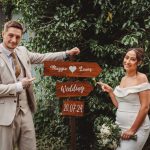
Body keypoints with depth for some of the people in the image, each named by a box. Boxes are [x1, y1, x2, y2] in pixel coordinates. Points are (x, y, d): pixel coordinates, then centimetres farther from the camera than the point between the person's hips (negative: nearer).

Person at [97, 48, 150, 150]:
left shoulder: (141, 78, -11)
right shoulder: (123, 79, 9)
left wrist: (132, 130, -14)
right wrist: (110, 91, 4)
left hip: (137, 128, -7)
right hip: (120, 127, 7)